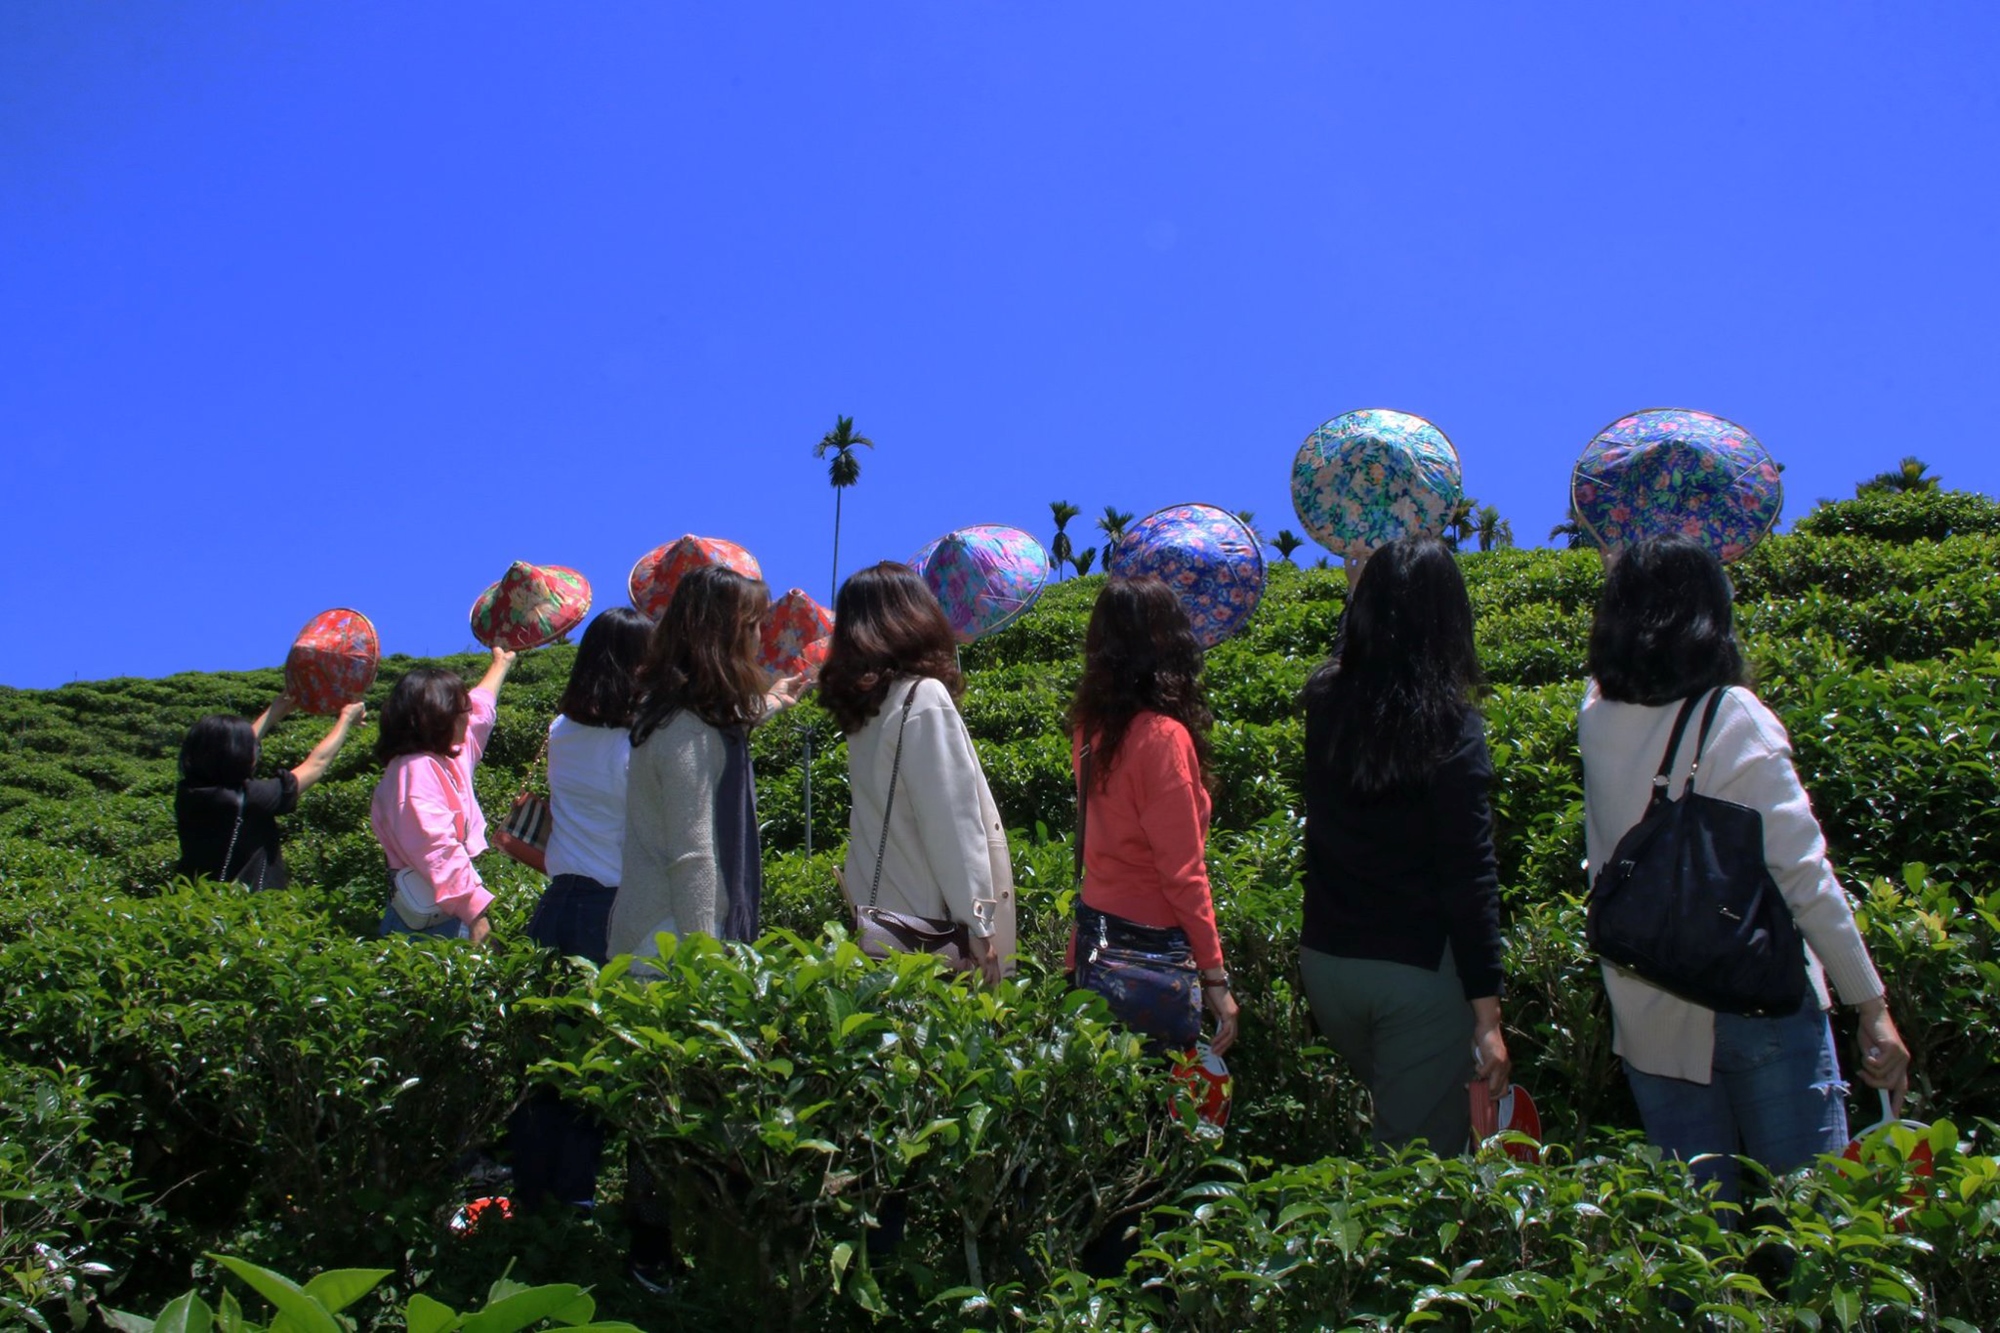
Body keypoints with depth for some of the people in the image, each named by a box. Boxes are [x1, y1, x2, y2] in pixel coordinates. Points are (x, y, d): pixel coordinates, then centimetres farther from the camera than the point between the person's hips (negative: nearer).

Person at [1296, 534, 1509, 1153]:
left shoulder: (1323, 701, -2)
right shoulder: (1451, 729, -16)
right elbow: (1469, 877, -17)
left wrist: (1376, 581, 36)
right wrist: (1487, 1015, -12)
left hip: (1324, 961, 5)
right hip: (1420, 970, -5)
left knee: (1394, 1124, 27)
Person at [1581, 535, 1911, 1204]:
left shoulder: (1596, 722, 2)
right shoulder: (1734, 720, -12)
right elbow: (1803, 876, -14)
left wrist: (1640, 572, 38)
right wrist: (1873, 1005, -7)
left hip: (1648, 1017, 5)